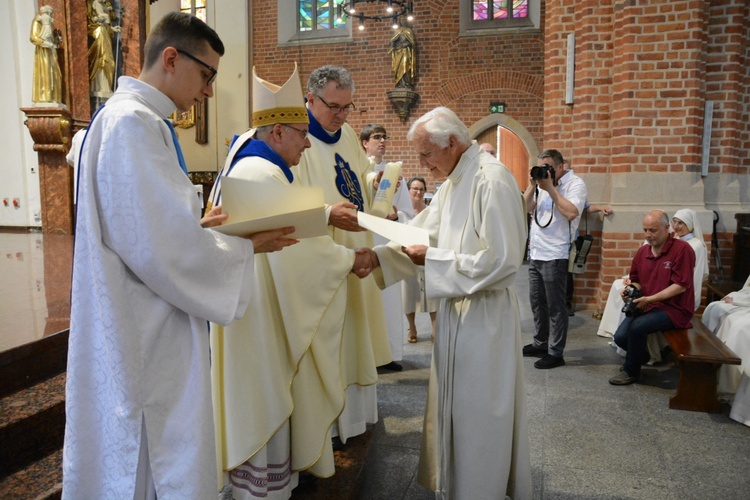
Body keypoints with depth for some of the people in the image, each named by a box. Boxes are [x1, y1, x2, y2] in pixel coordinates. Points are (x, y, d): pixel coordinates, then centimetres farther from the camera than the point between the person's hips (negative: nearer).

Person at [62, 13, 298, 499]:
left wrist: (197, 225, 8)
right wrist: (244, 248, -11)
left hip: (140, 333, 10)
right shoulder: (133, 123, -18)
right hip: (146, 345, -10)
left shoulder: (125, 117, 13)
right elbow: (163, 249, -24)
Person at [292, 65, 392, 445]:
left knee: (355, 332, 18)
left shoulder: (347, 134, 12)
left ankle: (356, 409, 36)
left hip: (357, 254, 9)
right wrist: (326, 215, -37)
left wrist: (375, 181, 2)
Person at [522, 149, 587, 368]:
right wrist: (532, 185, -2)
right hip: (536, 254, 8)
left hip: (555, 256, -8)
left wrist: (550, 188, -18)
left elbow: (571, 212, -23)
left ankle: (555, 353, 9)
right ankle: (540, 344, 32)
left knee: (555, 306, 0)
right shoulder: (542, 183, 13)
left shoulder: (575, 183, -7)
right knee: (537, 302, 18)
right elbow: (525, 208, 9)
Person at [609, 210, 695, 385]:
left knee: (636, 327, -29)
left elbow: (680, 286, -17)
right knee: (620, 337, -12)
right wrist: (630, 290, -4)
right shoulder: (642, 251, 8)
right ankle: (641, 356, 25)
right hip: (646, 305, 6)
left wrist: (649, 299, -22)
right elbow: (636, 280, 20)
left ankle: (631, 371, -4)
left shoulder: (682, 249, -12)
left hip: (674, 308, -6)